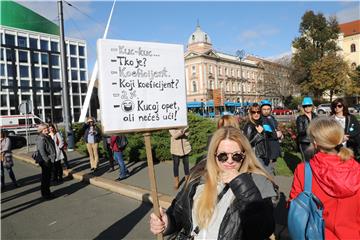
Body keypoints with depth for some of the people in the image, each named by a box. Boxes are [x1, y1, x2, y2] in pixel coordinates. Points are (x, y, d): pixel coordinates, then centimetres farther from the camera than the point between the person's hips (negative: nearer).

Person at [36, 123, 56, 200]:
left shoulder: (48, 137, 13)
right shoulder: (41, 138, -17)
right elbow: (41, 151, -23)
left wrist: (53, 159, 16)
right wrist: (46, 160, -23)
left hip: (50, 160, 9)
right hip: (45, 162, -9)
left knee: (48, 177, 18)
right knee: (45, 178, 2)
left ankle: (47, 192, 31)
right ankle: (45, 194, 13)